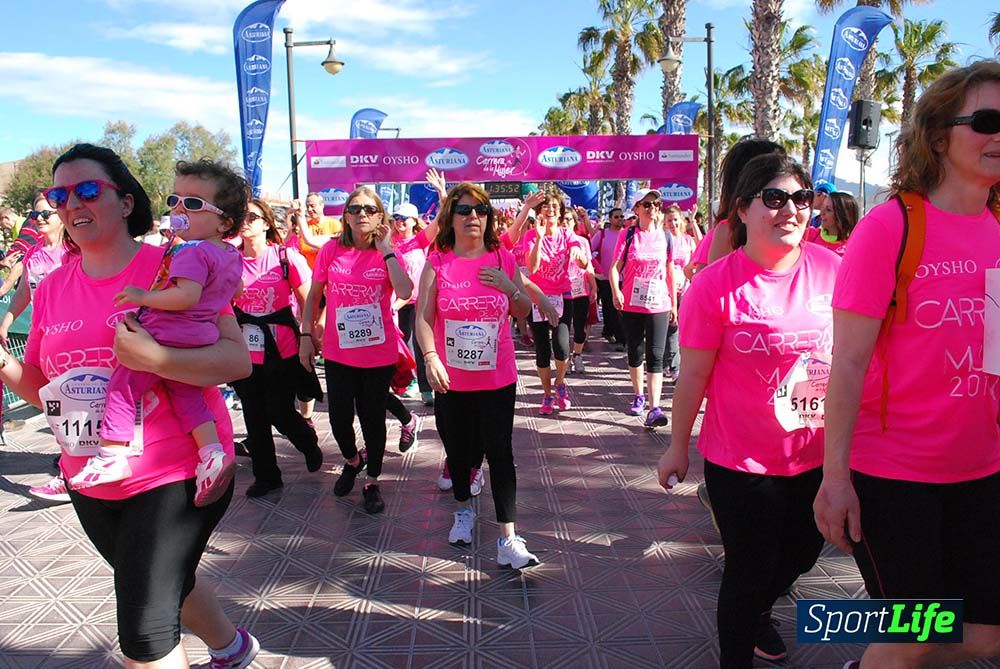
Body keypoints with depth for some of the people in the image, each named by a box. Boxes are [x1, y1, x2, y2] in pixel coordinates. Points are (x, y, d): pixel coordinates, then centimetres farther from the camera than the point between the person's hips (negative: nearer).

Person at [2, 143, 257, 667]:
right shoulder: (52, 288, 4)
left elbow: (238, 359, -20)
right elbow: (43, 387, 12)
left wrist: (154, 358, -32)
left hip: (175, 472, -7)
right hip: (91, 484, 7)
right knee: (165, 583, 27)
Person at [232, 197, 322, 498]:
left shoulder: (287, 257, -7)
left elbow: (307, 302, -2)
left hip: (282, 351, -4)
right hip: (246, 352, 4)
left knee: (279, 413, 2)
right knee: (254, 417, 10)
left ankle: (309, 444, 35)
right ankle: (266, 476, 28)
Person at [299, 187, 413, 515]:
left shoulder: (387, 253, -4)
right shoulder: (331, 250, -2)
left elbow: (405, 292, -22)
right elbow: (314, 295, 7)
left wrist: (385, 250, -17)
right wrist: (306, 335, 2)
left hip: (379, 354, -1)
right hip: (338, 352, 1)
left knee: (373, 418, 9)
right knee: (339, 417, 5)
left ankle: (372, 481, 29)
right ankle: (352, 460, 38)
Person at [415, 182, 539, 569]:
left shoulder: (503, 259, 2)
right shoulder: (437, 262, -3)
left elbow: (524, 312, 9)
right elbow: (424, 315, -7)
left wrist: (509, 287, -11)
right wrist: (431, 357, -22)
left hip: (497, 378, 0)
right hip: (451, 380, 0)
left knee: (500, 453, -3)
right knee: (457, 450, 15)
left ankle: (507, 539, 2)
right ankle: (464, 510, 41)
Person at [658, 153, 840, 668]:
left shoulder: (832, 268, -5)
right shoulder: (716, 284, -18)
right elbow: (693, 375, -11)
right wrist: (678, 446, -4)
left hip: (819, 455, 5)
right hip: (741, 461, -5)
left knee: (801, 553, 27)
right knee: (750, 569, 10)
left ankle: (758, 612, 59)